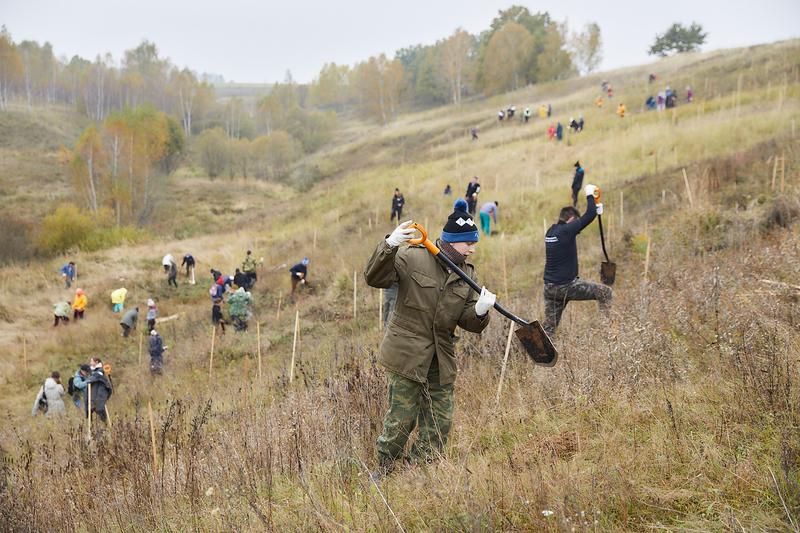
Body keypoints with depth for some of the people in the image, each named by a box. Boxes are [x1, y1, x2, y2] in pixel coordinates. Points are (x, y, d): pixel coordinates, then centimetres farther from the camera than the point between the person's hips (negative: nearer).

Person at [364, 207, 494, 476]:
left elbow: (468, 323, 6)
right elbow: (374, 278, -16)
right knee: (402, 419, -1)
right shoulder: (412, 258, -8)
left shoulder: (467, 274, 8)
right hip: (407, 354, -6)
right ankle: (383, 472, 18)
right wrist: (389, 246, -31)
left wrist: (480, 312, -18)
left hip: (441, 360, 6)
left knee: (440, 423, 8)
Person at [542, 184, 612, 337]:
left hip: (549, 287, 8)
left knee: (549, 326, 10)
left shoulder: (551, 231, 10)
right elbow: (589, 216, -14)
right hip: (566, 286, -8)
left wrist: (595, 209, 24)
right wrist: (590, 195, 0)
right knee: (605, 292, 6)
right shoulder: (566, 231, -15)